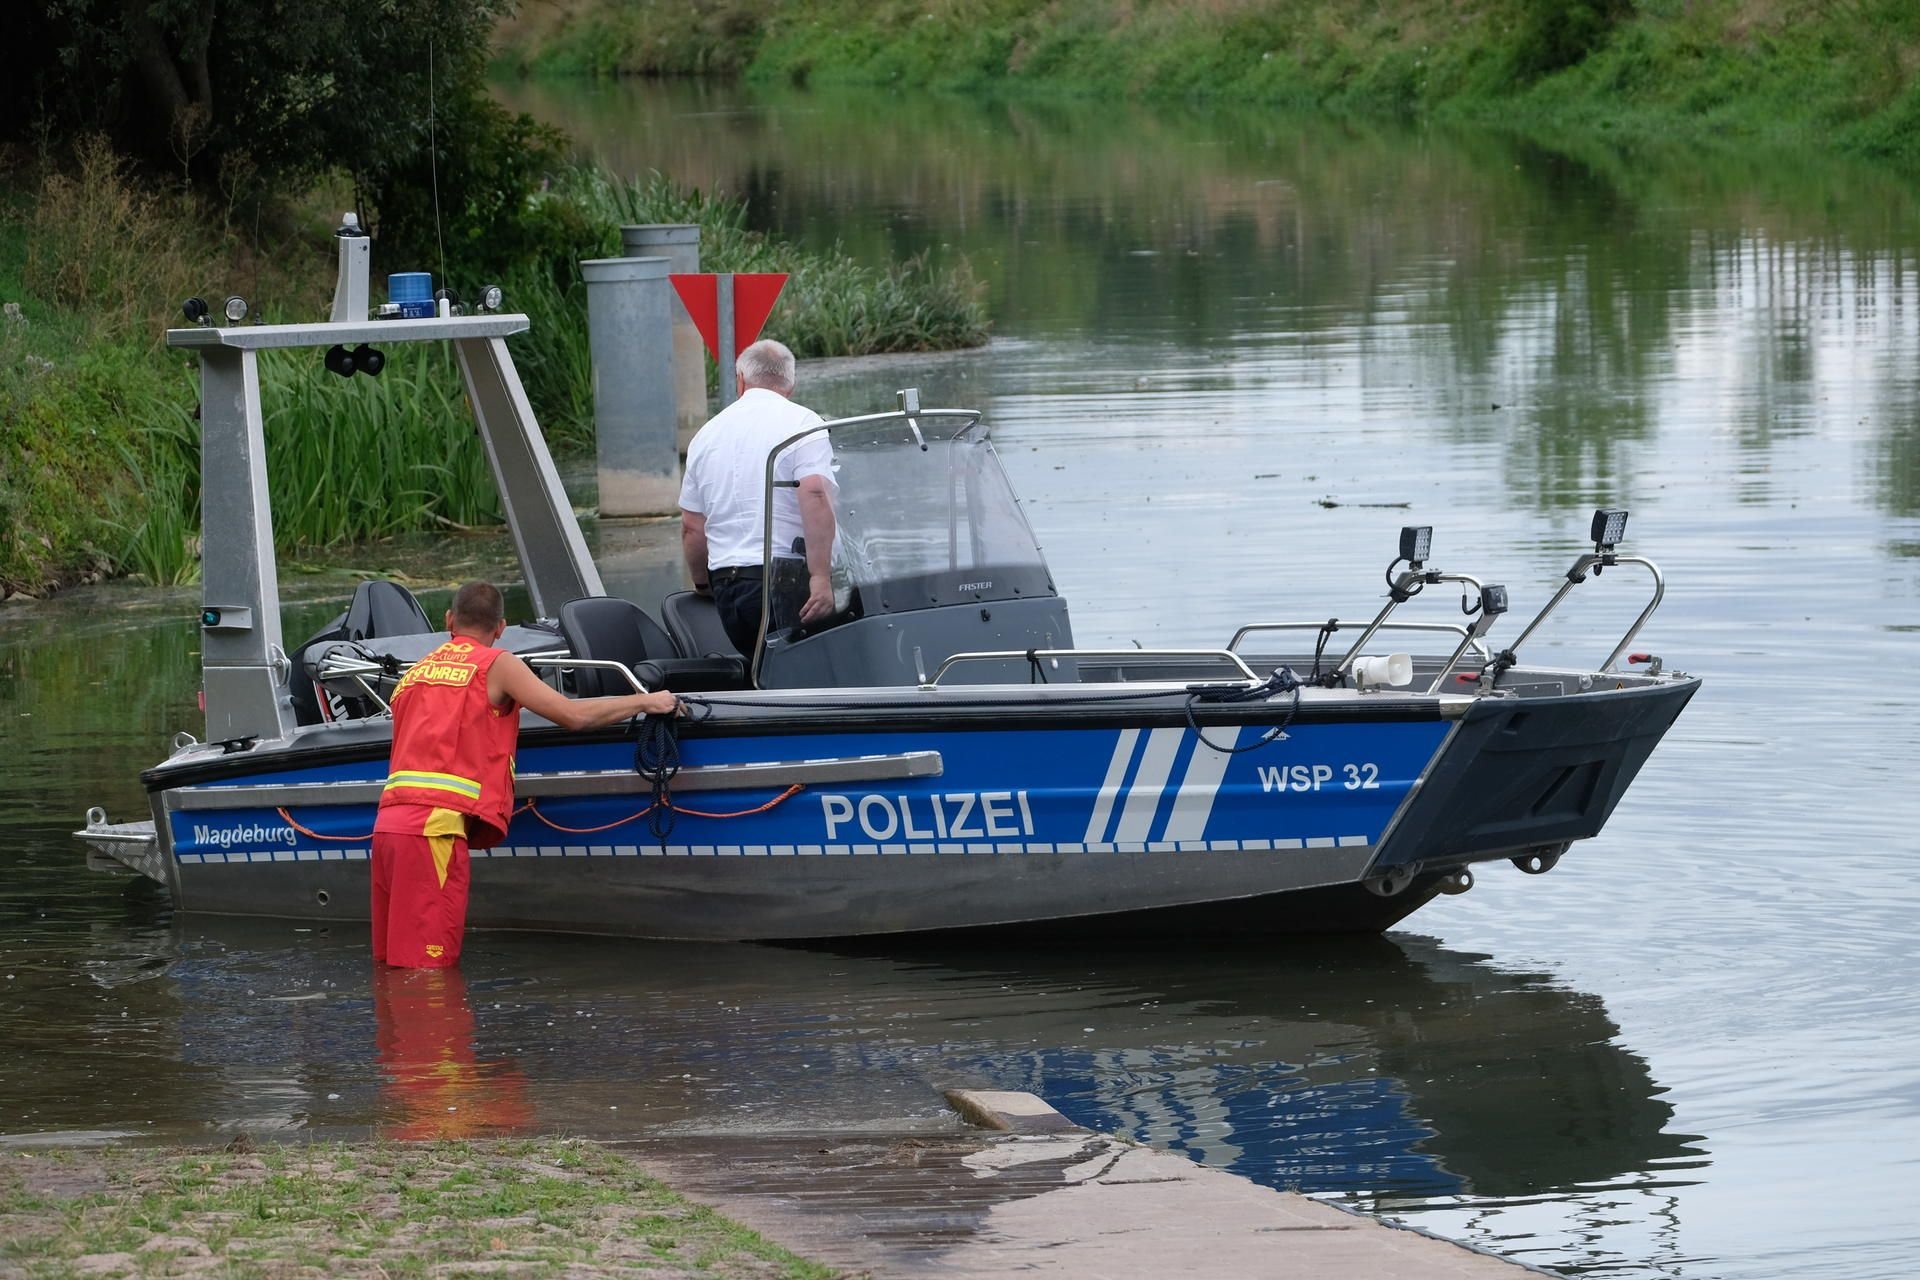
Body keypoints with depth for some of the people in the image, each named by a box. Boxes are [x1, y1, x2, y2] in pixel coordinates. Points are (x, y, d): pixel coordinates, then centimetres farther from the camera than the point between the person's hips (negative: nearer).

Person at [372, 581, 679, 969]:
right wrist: (645, 701, 11)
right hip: (434, 824, -6)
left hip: (387, 819, 6)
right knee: (429, 967, -9)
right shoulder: (495, 664, 5)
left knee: (392, 962, 7)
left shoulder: (414, 672, 23)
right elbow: (573, 714, -1)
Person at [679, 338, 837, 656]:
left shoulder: (707, 434, 17)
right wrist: (821, 576, -20)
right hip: (788, 580, -6)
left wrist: (702, 584, 34)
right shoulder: (801, 422, -1)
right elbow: (816, 497, -16)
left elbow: (691, 527, 19)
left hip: (725, 584, 6)